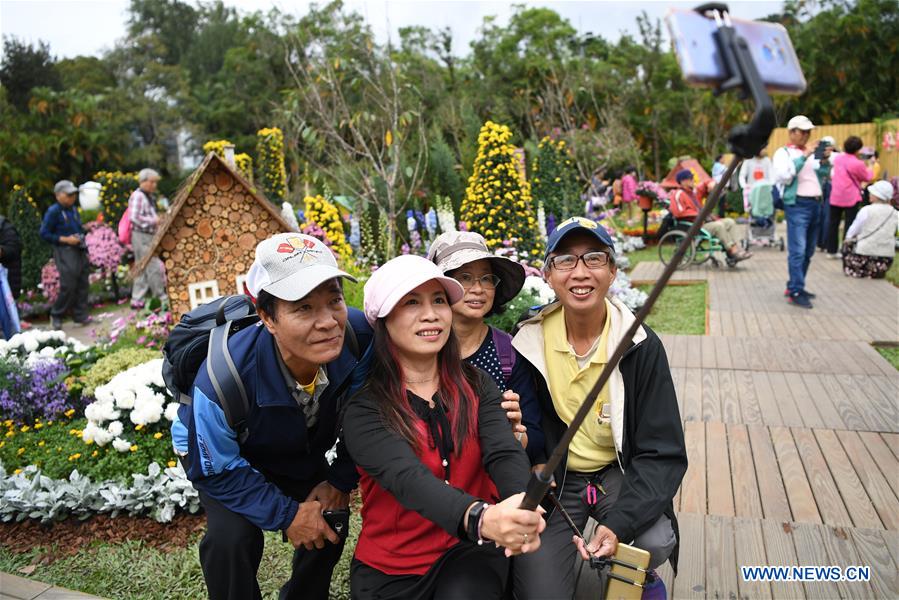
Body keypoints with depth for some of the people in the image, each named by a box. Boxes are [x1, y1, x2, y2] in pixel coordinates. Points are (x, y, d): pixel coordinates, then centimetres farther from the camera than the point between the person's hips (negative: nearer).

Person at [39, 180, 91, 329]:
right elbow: (44, 234, -8)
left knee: (82, 285, 7)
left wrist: (85, 251, 16)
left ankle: (81, 316, 14)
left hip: (80, 251, 7)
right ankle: (56, 316, 10)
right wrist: (65, 239, -16)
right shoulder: (53, 212, -9)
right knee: (68, 287, -8)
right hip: (65, 253, -7)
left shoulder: (73, 209, 12)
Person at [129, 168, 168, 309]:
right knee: (154, 267, -6)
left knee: (142, 269, 11)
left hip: (149, 236, 10)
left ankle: (137, 300, 16)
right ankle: (161, 298, 2)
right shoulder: (137, 196, -12)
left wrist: (159, 220, 12)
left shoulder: (150, 196, 18)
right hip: (141, 236, -10)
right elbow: (134, 217, -22)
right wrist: (154, 221, -19)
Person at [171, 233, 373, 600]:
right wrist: (287, 515, -21)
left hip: (304, 453, 4)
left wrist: (341, 479, -8)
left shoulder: (358, 336, -34)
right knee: (233, 537, -24)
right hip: (220, 453, -3)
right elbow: (216, 469, -23)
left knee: (329, 529, 5)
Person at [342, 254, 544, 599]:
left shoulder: (476, 386, -2)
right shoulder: (363, 408, -14)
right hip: (391, 569, 0)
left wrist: (522, 504, -39)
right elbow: (407, 478, -30)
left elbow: (505, 454, -16)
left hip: (469, 550, 1)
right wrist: (481, 518, -49)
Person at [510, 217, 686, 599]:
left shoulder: (641, 346, -14)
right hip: (552, 478, 0)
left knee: (657, 543, -26)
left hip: (620, 473, 0)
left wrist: (619, 524, -27)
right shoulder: (531, 341, -12)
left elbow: (663, 453, -14)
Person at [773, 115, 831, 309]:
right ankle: (795, 292, -13)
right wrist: (804, 156, -20)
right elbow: (784, 176, -16)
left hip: (815, 204, 8)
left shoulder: (812, 153, 20)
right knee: (798, 250, -13)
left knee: (808, 251, 10)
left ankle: (794, 286, 19)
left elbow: (824, 174, 18)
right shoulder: (783, 153, 0)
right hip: (797, 204, -7)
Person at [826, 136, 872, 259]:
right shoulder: (858, 164, -14)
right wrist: (870, 169, 19)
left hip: (835, 196, 5)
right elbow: (867, 177, 1)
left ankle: (831, 250, 15)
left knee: (833, 223, 11)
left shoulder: (838, 158, 3)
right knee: (850, 225, 1)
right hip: (851, 198, -5)